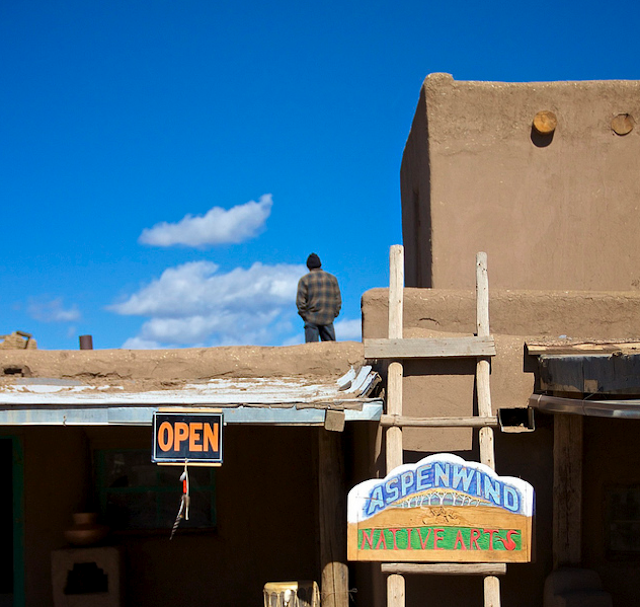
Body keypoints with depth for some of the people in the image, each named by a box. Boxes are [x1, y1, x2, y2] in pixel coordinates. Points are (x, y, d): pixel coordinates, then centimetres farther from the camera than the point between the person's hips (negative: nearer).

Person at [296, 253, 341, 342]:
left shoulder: (304, 280, 0)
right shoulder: (332, 278, 10)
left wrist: (304, 315, 3)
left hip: (311, 319, -2)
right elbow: (338, 299, 8)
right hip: (328, 319, 2)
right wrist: (334, 314, 13)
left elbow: (300, 301, -6)